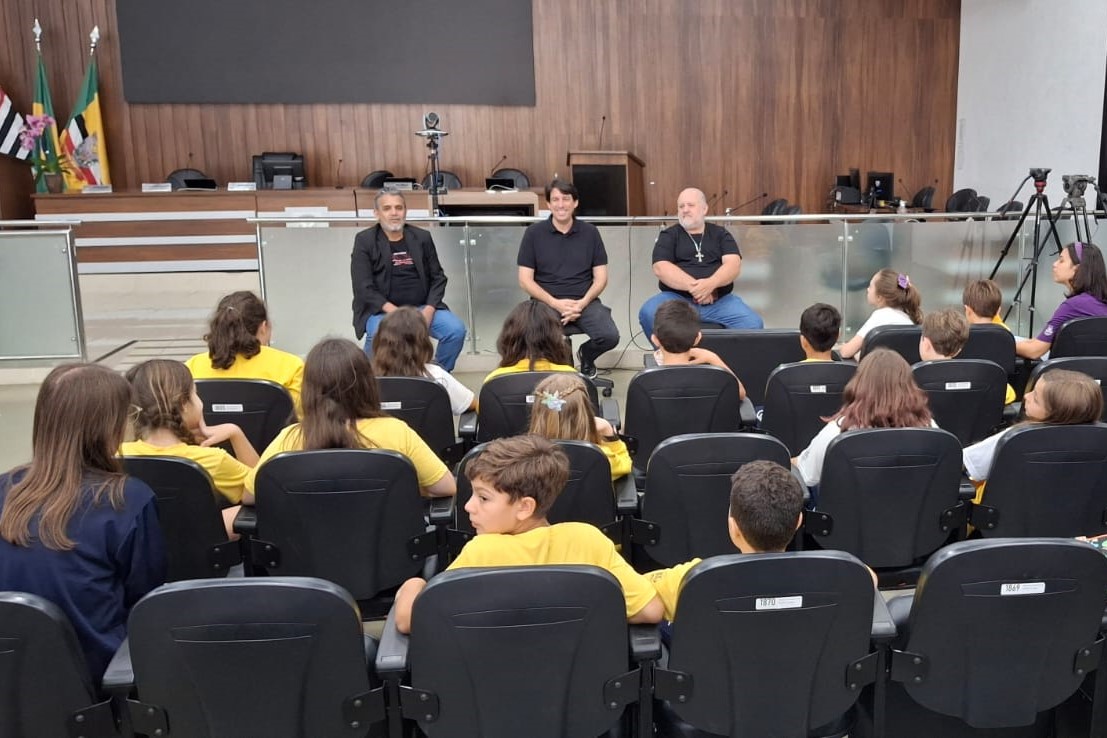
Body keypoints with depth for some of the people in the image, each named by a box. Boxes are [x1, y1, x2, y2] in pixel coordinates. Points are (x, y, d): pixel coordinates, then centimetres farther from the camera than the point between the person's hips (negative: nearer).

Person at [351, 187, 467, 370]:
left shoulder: (422, 237, 9)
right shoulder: (365, 241, -1)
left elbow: (438, 277, 9)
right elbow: (363, 288, -8)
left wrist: (429, 309, -10)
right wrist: (394, 312, -20)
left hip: (422, 307, 3)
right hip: (381, 310, -3)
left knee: (456, 330, -20)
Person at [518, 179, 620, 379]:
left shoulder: (590, 232, 8)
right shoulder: (534, 233, 3)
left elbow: (601, 277, 7)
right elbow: (525, 280, 0)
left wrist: (583, 303, -13)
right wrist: (555, 303, -14)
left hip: (585, 301, 2)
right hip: (546, 303, -2)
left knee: (610, 336, -25)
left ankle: (586, 354, 13)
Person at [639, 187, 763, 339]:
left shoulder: (720, 234, 16)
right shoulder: (669, 235, 12)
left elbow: (733, 264, 1)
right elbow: (661, 268, -4)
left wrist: (711, 284, -20)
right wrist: (692, 286, -18)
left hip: (719, 300, 1)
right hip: (677, 298, -1)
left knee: (753, 323, -26)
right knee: (649, 314, -32)